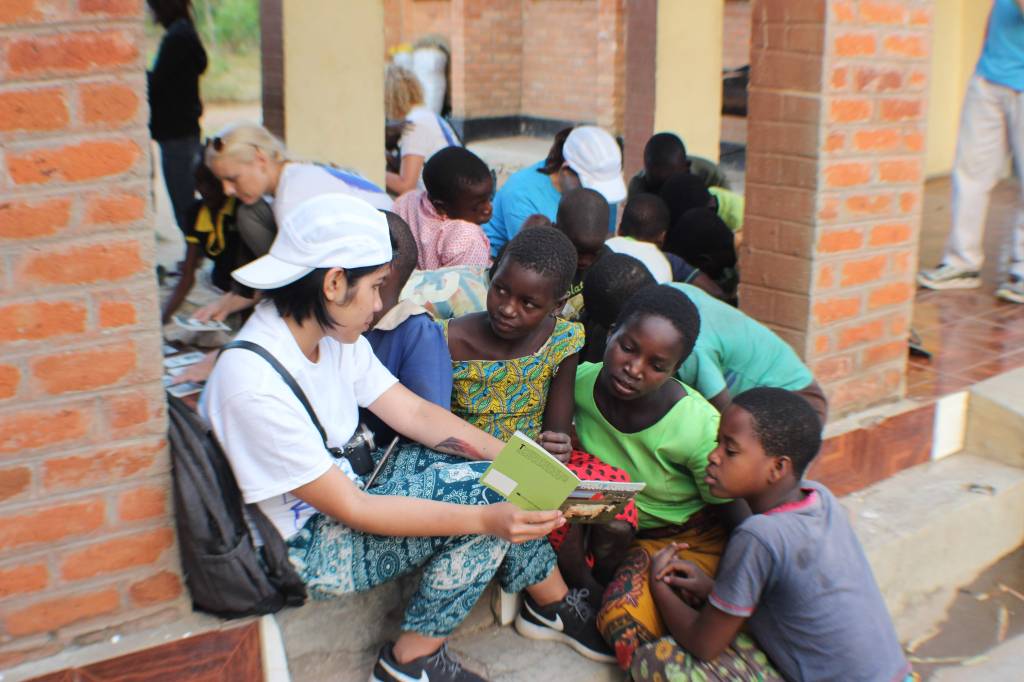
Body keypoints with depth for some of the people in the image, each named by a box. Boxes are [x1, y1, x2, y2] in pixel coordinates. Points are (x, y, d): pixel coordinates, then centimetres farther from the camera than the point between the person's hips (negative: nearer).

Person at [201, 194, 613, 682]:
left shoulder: (331, 332, -6)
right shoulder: (253, 384, -32)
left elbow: (415, 413, -1)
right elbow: (353, 510, -28)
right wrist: (486, 519, -33)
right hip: (302, 546, -8)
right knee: (484, 501, -18)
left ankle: (552, 604, 17)